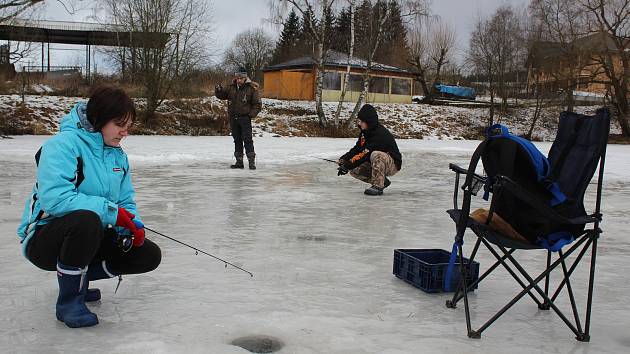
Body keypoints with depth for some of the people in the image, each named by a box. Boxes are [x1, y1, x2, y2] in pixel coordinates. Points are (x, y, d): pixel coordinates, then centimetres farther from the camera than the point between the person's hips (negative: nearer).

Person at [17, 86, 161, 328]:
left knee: (149, 255, -5)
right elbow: (54, 198, -32)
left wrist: (132, 224, -15)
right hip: (44, 238, -7)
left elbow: (126, 202, 8)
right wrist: (111, 211, -29)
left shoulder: (118, 155, 5)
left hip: (89, 238, 7)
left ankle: (77, 276, 13)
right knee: (86, 220, -39)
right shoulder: (64, 144, -19)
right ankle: (69, 300, -17)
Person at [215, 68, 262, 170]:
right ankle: (239, 161, 17)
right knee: (237, 140, 10)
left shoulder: (251, 88, -3)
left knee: (247, 140, -9)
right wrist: (218, 89, -6)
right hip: (233, 118, 5)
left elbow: (257, 104, -1)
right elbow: (221, 95, 16)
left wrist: (252, 114, -13)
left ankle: (251, 161, -7)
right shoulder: (231, 88, 10)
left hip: (245, 118, -5)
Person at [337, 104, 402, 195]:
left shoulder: (380, 134, -27)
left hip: (392, 165, -9)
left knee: (376, 155, -37)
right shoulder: (365, 132, 1)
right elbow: (357, 149, 4)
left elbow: (366, 154, -32)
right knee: (354, 171, -5)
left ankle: (378, 186, -25)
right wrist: (344, 159, -12)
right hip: (375, 165, 9)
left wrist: (348, 165, -31)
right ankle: (382, 181, 6)